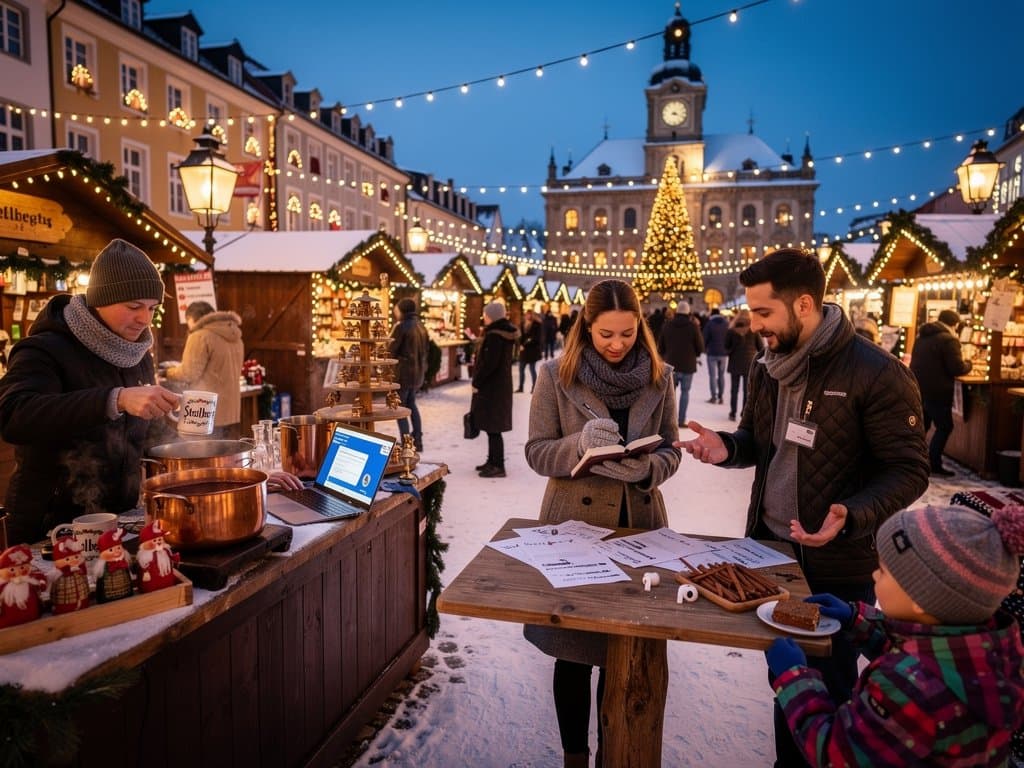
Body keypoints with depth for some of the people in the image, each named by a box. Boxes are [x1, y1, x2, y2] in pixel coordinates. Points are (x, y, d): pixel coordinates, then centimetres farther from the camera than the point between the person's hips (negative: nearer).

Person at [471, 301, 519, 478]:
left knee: (493, 428, -4)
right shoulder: (505, 333, 12)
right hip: (501, 385, 10)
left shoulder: (494, 336, -18)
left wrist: (476, 382, -12)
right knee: (492, 427, 17)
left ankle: (498, 466, 0)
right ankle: (492, 460, 27)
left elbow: (489, 364, -23)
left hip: (492, 388, -10)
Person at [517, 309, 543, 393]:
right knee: (521, 369, 8)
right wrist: (521, 345, -4)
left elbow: (538, 337, -10)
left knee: (532, 369, 0)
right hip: (523, 349, 6)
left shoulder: (537, 324, -7)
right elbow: (520, 335, 9)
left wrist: (530, 340, -21)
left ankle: (533, 387, 9)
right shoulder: (522, 323, 9)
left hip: (533, 349, -6)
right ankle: (520, 387, 17)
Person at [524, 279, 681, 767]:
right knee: (573, 651, 8)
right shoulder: (557, 375, -6)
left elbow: (670, 452, 4)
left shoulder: (659, 377, 1)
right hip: (574, 524, -2)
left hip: (638, 524, 2)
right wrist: (579, 445, -25)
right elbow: (536, 452, -6)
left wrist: (645, 467, -19)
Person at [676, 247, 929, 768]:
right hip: (770, 547, 6)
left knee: (829, 686, 11)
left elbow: (908, 470, -16)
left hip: (837, 564, -6)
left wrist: (853, 516, -34)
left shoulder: (876, 373, -19)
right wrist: (726, 447, -9)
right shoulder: (768, 366, 3)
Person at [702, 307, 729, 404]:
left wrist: (705, 348, 10)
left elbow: (705, 337, -6)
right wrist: (728, 350, 16)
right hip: (724, 353, 3)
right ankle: (721, 397, 10)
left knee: (712, 375, 1)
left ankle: (714, 396, -4)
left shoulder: (709, 323, -7)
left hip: (712, 353, -3)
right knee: (721, 375, 11)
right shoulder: (727, 323, 3)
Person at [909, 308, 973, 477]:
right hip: (936, 391, -8)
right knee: (944, 427, 2)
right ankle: (934, 464, -1)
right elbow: (957, 368, -16)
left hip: (918, 388, 8)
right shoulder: (949, 339, -14)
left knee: (922, 425, 17)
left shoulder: (921, 336, 14)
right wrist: (969, 364, 5)